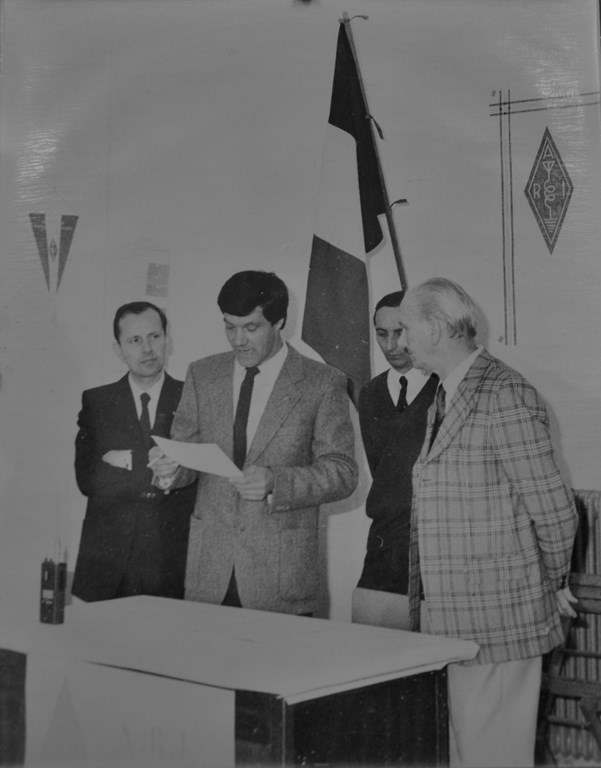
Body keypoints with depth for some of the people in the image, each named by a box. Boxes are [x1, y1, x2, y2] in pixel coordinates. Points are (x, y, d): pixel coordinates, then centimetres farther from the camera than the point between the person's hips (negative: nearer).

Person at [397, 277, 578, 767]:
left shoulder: (506, 396, -16)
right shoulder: (444, 399, 15)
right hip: (446, 618, 9)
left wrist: (552, 586, 0)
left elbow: (553, 509, -14)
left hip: (498, 620, -9)